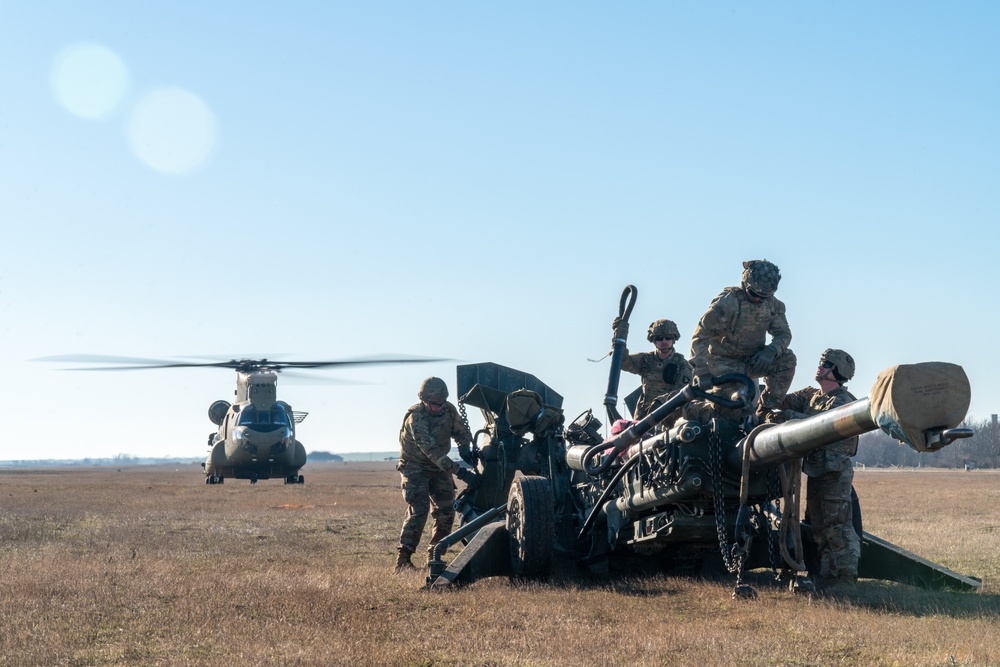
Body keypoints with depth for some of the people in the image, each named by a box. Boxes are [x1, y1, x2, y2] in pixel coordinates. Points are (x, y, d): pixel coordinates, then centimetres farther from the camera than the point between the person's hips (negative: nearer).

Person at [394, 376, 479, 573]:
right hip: (415, 467, -6)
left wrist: (465, 450, -19)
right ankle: (403, 560, -17)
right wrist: (460, 472, -41)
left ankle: (434, 556, 13)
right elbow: (432, 451, -35)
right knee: (418, 511, -19)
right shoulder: (416, 418, -28)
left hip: (439, 468, 6)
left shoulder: (449, 410, -8)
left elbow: (462, 432, 6)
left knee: (446, 512, 0)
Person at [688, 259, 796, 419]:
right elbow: (701, 336, -20)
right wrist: (702, 371, -29)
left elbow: (783, 333, 1)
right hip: (725, 363, -6)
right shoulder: (727, 302, -19)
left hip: (752, 362, 6)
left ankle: (766, 411, -8)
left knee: (787, 359, -17)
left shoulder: (772, 305, 0)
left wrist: (771, 351, -23)